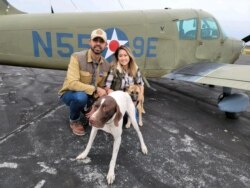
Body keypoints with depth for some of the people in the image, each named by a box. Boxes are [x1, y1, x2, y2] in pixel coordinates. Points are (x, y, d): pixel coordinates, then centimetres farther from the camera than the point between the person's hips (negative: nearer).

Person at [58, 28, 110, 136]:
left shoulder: (106, 65, -8)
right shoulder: (77, 57, -24)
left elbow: (101, 87, -2)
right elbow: (72, 84, -33)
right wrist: (95, 89, -35)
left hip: (90, 97, 4)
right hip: (70, 94, -4)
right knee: (81, 96, -39)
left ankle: (86, 110, 17)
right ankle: (74, 121, -5)